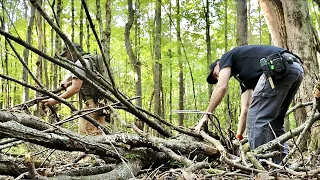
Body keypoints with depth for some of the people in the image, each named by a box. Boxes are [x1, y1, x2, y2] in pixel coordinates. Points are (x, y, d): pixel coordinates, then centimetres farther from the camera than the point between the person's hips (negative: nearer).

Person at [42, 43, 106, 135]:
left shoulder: (80, 63, -8)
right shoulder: (87, 61, 24)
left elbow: (75, 88, -17)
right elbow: (70, 75, 40)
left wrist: (55, 101, -15)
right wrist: (66, 80, 18)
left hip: (92, 103, -10)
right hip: (100, 102, 10)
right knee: (97, 134, 7)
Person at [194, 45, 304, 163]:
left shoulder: (227, 57, 18)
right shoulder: (244, 77, 35)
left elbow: (222, 87, 2)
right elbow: (245, 110, 30)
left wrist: (206, 116, 5)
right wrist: (238, 137, 29)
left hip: (278, 67, -9)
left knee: (256, 118, -4)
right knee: (274, 122, 17)